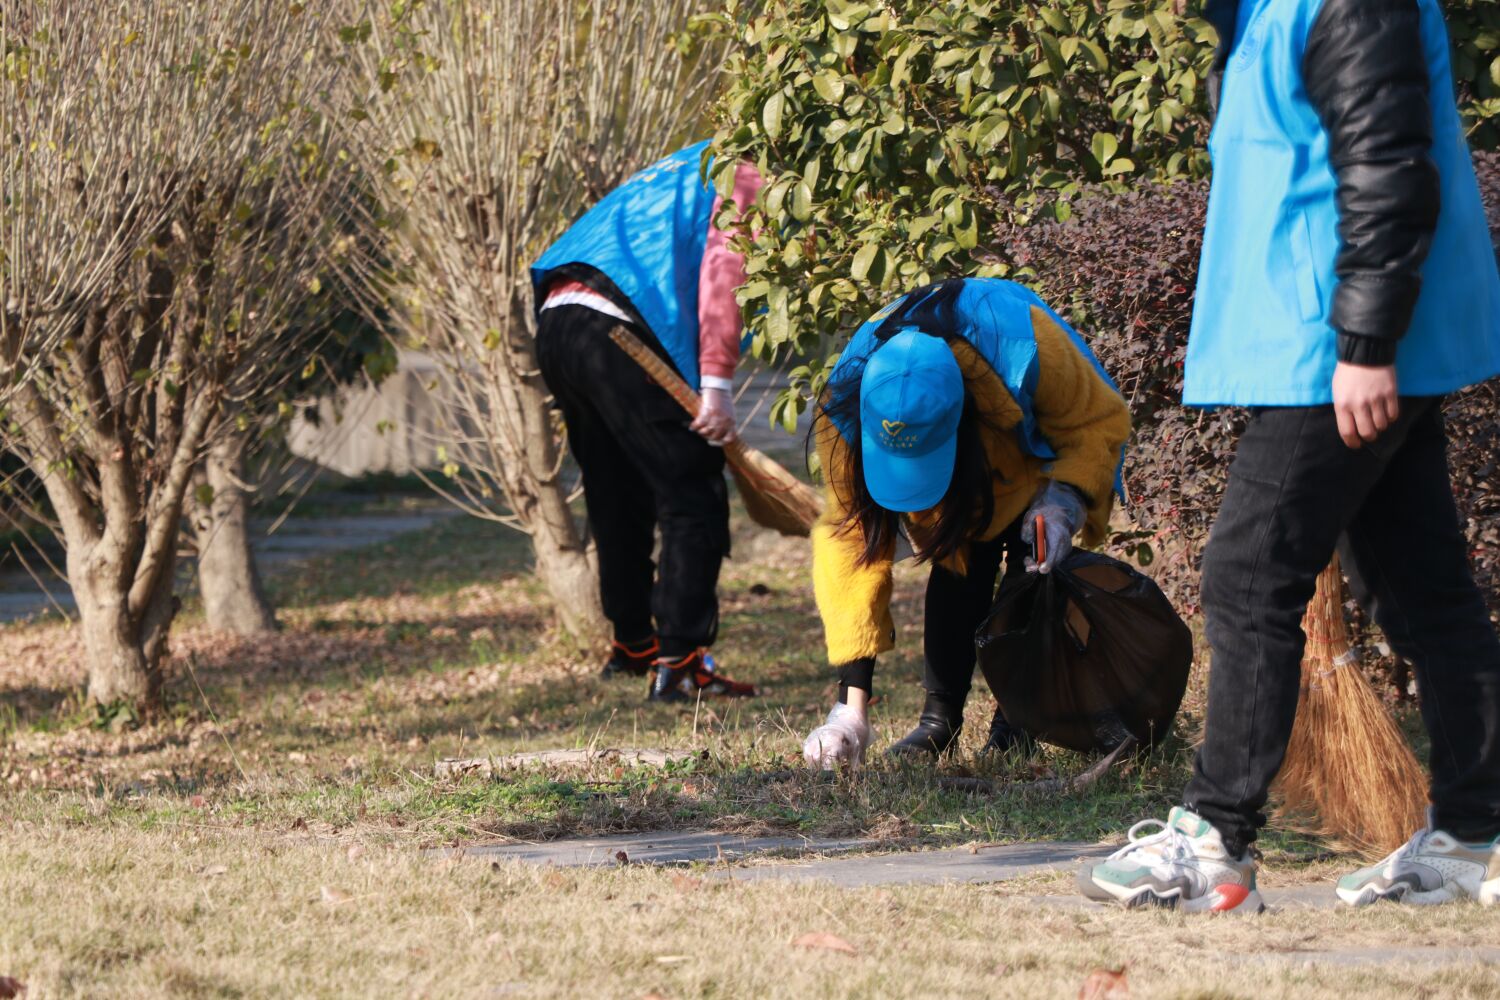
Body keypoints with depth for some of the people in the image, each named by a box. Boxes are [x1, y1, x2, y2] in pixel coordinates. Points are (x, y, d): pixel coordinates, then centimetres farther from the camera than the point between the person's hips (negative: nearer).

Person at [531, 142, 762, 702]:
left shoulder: (686, 173, 34)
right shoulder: (748, 177, 6)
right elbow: (722, 267, -11)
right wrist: (716, 382, -18)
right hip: (617, 334, -9)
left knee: (618, 500, 23)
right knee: (693, 500, -3)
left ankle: (632, 643, 37)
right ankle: (678, 661, -9)